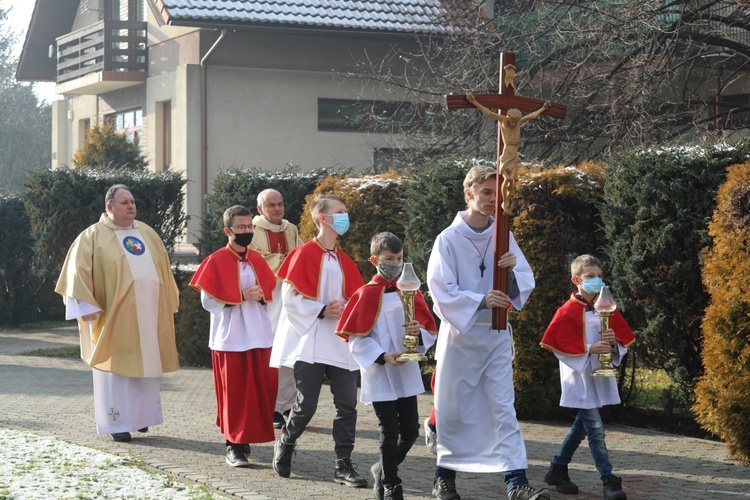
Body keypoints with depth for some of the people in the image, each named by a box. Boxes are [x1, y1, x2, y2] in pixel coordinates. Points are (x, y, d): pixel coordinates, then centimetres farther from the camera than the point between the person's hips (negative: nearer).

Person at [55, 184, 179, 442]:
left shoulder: (147, 233, 13)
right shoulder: (93, 236, -3)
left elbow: (163, 269, 18)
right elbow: (79, 270, -10)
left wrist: (169, 303, 15)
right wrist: (86, 305, -19)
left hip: (148, 314, 5)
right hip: (114, 315, -5)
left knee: (146, 364, 10)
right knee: (117, 368, -2)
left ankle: (140, 415, 22)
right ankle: (117, 422, 3)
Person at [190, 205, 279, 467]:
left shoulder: (257, 260, 10)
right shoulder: (216, 261, -6)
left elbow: (270, 293, 17)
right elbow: (208, 300, -9)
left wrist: (260, 296, -6)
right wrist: (241, 296, -17)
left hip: (259, 335, 5)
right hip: (230, 336, -5)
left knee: (262, 390, 5)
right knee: (235, 393, -3)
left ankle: (248, 436, 20)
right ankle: (234, 446, 5)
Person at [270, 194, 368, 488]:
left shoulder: (344, 260, 11)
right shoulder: (304, 254, -8)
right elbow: (289, 299, -11)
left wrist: (346, 308, -6)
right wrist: (322, 311, -18)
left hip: (341, 343, 6)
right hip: (310, 342, -6)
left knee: (347, 404, -1)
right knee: (306, 406, -2)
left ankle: (343, 466, 5)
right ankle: (284, 447, 25)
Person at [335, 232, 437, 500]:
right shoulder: (368, 294, -8)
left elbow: (429, 329, 9)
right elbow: (357, 337, -9)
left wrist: (419, 333, -13)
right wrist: (382, 357, -19)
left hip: (407, 373, 5)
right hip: (379, 375, -5)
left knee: (411, 430, 7)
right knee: (390, 432, -2)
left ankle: (383, 469, 30)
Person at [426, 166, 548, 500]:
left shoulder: (503, 236, 3)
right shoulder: (449, 239, -8)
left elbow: (526, 285, 4)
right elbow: (441, 290, -13)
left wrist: (513, 270, -18)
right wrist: (480, 301, -26)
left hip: (497, 334, 3)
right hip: (460, 333, -2)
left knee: (503, 408, -3)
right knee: (454, 409, 6)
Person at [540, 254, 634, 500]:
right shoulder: (568, 311, -9)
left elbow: (624, 339, 8)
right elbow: (560, 345, -14)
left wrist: (613, 342, -15)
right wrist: (590, 349, -23)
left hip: (600, 376, 6)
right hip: (579, 377, -6)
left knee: (581, 426, 13)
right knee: (596, 430, -10)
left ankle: (557, 469, 27)